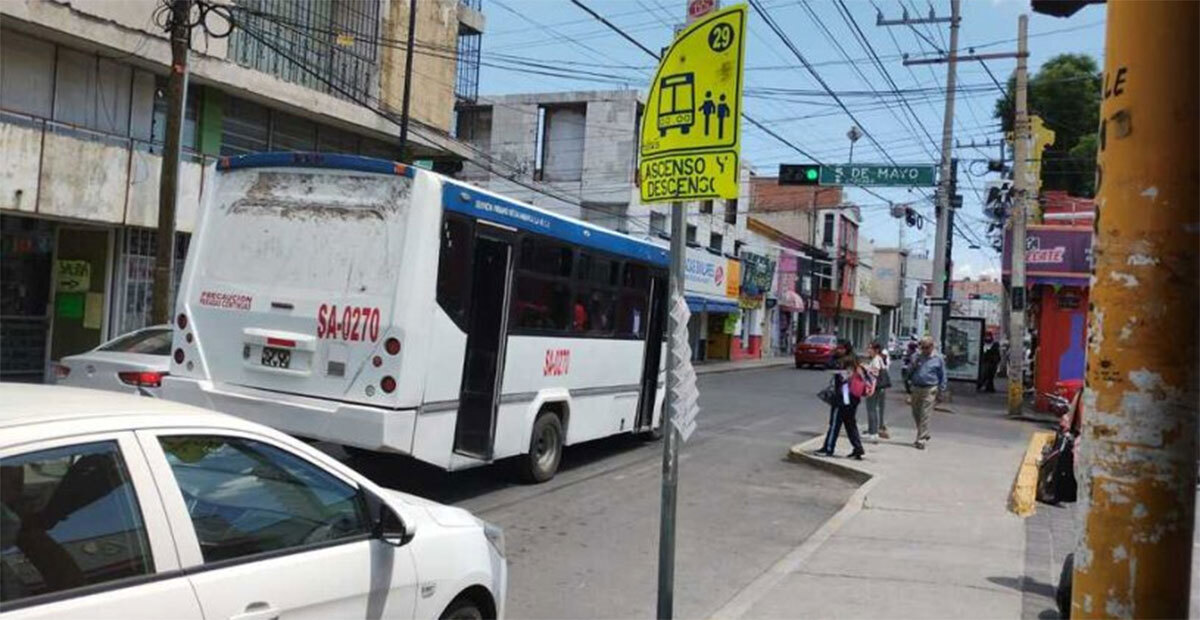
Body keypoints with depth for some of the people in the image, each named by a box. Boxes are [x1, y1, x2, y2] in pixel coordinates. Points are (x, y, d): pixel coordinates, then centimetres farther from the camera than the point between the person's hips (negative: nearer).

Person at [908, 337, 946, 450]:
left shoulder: (938, 359, 0)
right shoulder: (917, 357, 8)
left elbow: (942, 376, 5)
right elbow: (909, 373, 13)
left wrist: (941, 391, 1)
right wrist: (913, 366, -9)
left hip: (929, 390, -4)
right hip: (916, 388, 4)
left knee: (925, 416, -7)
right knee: (916, 414, 12)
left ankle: (921, 440, -4)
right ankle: (924, 434, 33)